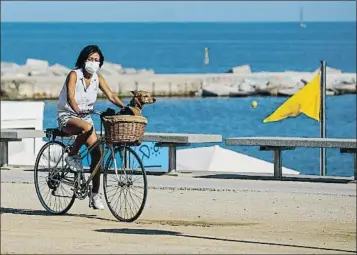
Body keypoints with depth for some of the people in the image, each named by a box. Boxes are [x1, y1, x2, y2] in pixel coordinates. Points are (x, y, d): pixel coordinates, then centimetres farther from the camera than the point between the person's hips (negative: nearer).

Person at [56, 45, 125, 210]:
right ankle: (72, 156, -15)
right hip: (67, 117, -6)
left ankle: (95, 193, -4)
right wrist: (77, 109, -47)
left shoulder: (97, 78, 3)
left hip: (85, 116, 6)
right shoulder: (74, 75, -13)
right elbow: (70, 97, -26)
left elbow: (111, 95, -4)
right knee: (86, 127, -39)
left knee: (96, 152, -10)